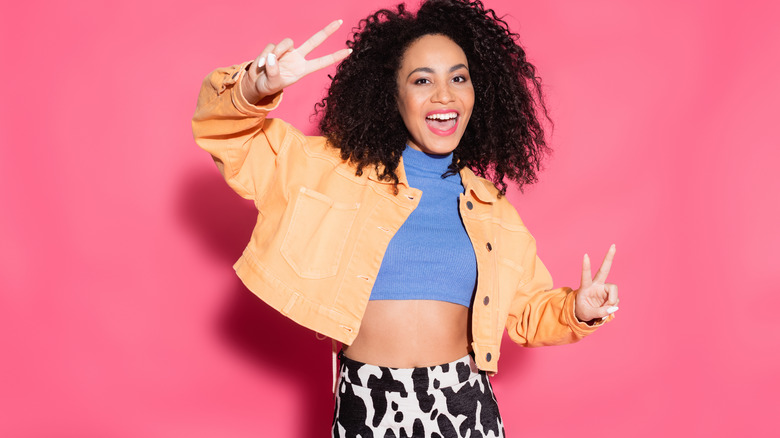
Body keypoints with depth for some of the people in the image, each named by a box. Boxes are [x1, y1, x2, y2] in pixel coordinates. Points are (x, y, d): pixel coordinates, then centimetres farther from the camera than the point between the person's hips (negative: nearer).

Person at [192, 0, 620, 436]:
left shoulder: (490, 208, 9)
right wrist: (255, 89, -18)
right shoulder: (337, 172, 1)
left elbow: (528, 310, 18)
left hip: (463, 401, 2)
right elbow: (226, 131, 3)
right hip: (367, 403, -2)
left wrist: (577, 309, -2)